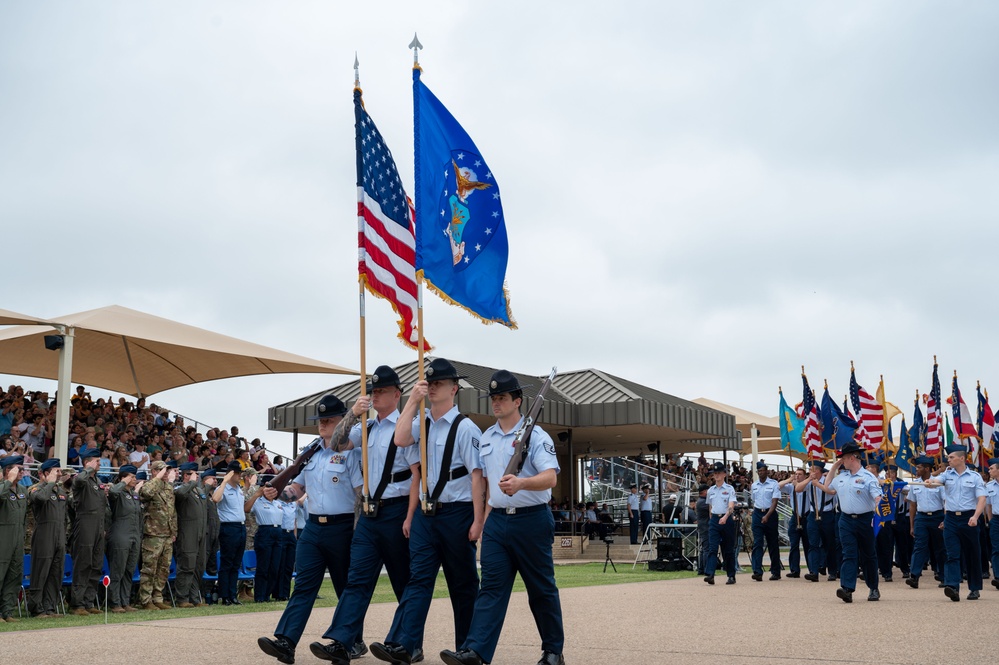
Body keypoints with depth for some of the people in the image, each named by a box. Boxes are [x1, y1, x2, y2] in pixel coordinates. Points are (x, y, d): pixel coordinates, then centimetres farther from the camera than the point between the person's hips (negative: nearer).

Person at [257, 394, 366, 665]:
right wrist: (278, 492, -1)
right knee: (304, 586, -3)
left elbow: (363, 492, -11)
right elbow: (298, 488, 20)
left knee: (347, 588, 8)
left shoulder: (351, 452, -7)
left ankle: (353, 643, 22)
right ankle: (286, 643, -12)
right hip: (313, 528, 5)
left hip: (341, 528, -5)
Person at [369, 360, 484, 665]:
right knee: (419, 577, -3)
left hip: (456, 514, -4)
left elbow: (477, 475, -10)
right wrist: (413, 401, -12)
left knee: (462, 583, 7)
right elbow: (400, 440, -10)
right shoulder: (422, 423, 10)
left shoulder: (465, 428, -8)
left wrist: (478, 520, -13)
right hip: (425, 513, 5)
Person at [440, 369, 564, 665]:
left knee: (542, 589, 5)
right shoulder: (486, 438, 13)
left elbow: (550, 477, -19)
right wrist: (485, 518, 16)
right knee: (491, 587, -4)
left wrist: (520, 483, -37)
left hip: (531, 520, -5)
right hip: (497, 521, 5)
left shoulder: (536, 436, -7)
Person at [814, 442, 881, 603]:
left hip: (865, 520, -4)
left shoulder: (868, 477, -9)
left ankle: (874, 589, 23)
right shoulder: (841, 477, 10)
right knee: (849, 554, -7)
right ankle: (847, 589, -20)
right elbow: (829, 490, 28)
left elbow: (878, 498, -18)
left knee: (868, 556, 10)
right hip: (846, 521, 4)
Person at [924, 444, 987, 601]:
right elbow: (937, 481, -12)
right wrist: (929, 482, -37)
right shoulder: (947, 474, 8)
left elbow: (981, 499, -7)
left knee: (972, 555, 8)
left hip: (968, 519, -2)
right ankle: (953, 587, -18)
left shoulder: (974, 477, 0)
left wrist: (975, 516, -22)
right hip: (951, 518, 2)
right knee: (952, 555, -8)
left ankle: (975, 588, 19)